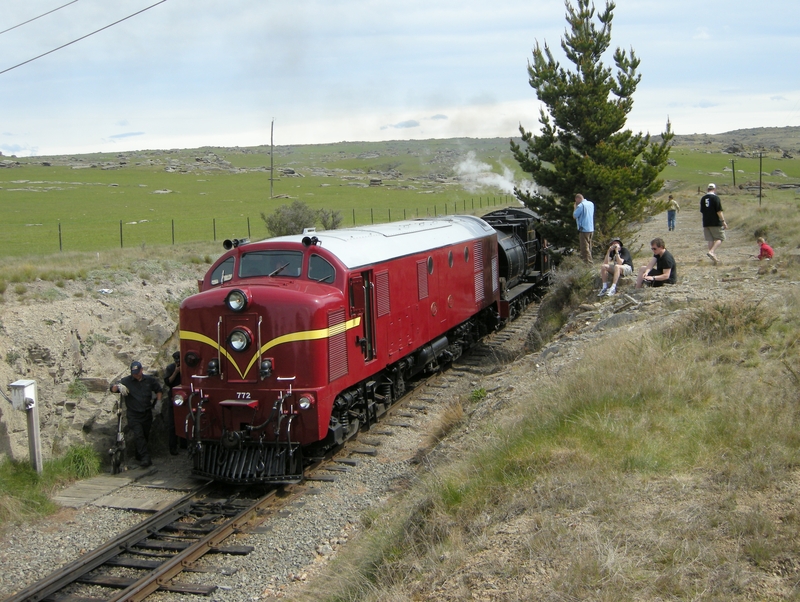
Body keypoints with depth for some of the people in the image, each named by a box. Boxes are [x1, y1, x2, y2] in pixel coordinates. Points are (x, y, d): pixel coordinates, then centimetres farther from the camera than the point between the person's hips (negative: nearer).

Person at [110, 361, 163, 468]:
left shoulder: (149, 380, 7)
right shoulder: (126, 381, -3)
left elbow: (158, 390, 22)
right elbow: (112, 388, -10)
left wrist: (158, 402, 11)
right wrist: (118, 386, -33)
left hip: (147, 414, 4)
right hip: (133, 415, -3)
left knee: (145, 435, 10)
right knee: (138, 435, -17)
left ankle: (140, 456, 28)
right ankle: (145, 457, -21)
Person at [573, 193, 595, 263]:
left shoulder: (580, 206, -14)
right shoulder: (591, 204, 10)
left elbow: (574, 216, -11)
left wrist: (575, 207, 2)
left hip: (583, 229, -8)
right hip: (591, 229, 8)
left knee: (585, 247, -4)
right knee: (589, 247, 18)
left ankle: (588, 262, -6)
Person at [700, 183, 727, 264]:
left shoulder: (703, 198, 10)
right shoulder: (715, 198, -9)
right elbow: (719, 211, -14)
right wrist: (723, 222, -10)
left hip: (706, 223, 6)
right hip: (716, 223, -6)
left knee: (710, 240, 9)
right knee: (720, 238, 2)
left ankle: (714, 257, 10)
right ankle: (712, 251, -18)